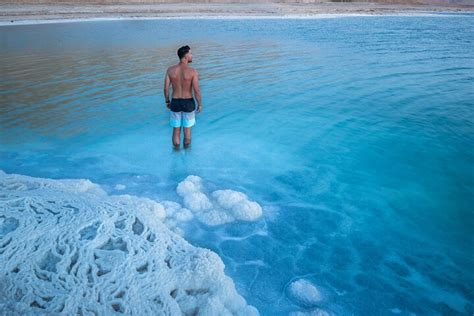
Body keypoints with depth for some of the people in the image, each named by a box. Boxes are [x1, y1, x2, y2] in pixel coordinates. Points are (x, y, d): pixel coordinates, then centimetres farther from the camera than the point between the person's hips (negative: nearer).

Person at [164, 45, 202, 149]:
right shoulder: (193, 71, -17)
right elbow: (197, 91, -17)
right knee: (187, 129, 17)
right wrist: (200, 104, -1)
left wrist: (167, 101, 12)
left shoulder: (170, 70, -8)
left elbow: (166, 88, -4)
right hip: (188, 103, -2)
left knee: (176, 130, 16)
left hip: (175, 103, 2)